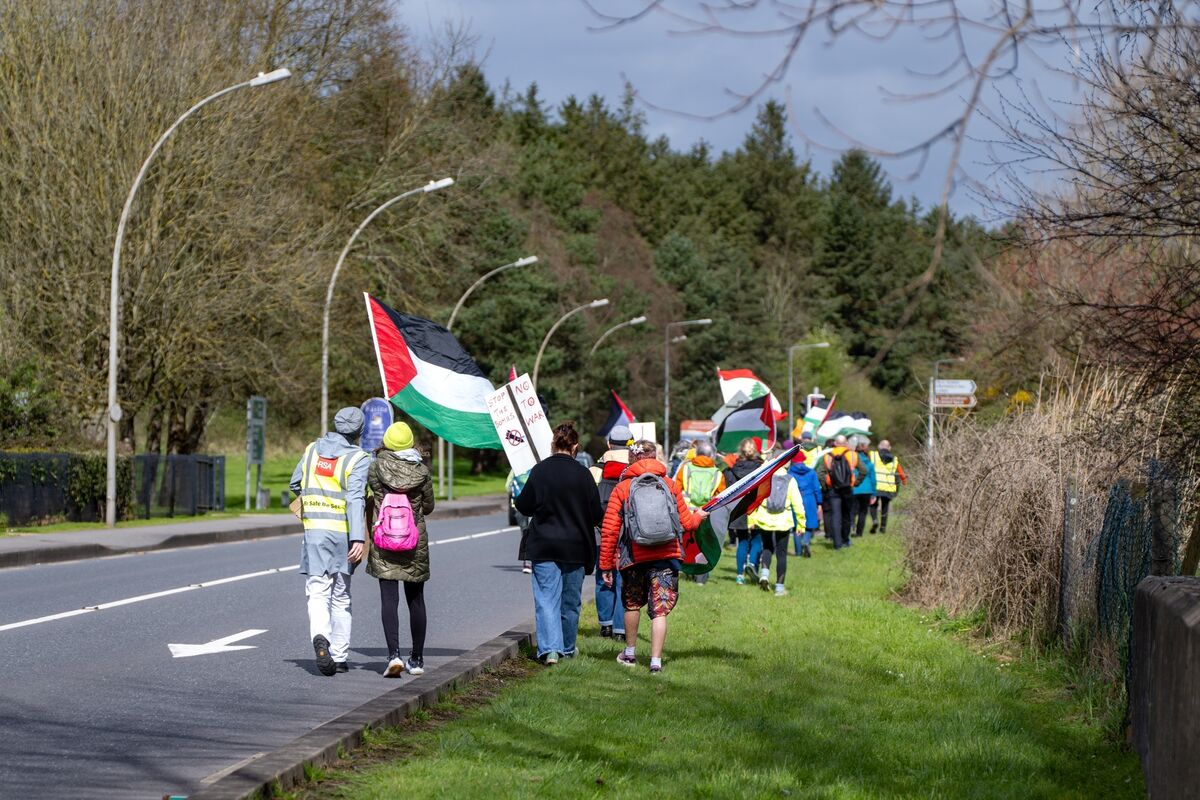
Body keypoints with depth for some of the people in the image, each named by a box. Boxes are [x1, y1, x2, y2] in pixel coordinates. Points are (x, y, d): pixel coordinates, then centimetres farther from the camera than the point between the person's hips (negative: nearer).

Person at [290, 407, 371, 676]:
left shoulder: (312, 450, 7)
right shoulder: (358, 459, -6)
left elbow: (295, 484, 18)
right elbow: (356, 499, -17)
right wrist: (358, 539, -23)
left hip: (313, 531, 1)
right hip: (343, 533, -1)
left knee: (318, 591, -2)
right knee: (341, 597, 12)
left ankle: (320, 637, -31)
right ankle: (340, 656, 14)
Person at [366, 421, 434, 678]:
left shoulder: (377, 466, -7)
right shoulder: (421, 470, -3)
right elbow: (428, 506, 7)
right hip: (416, 542, 2)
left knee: (389, 599, -5)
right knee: (415, 600, 12)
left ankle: (394, 654, -22)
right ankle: (417, 659, 18)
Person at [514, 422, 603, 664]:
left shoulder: (540, 470, -8)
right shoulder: (583, 474, -7)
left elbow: (524, 506, -2)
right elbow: (596, 514, -1)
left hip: (544, 546, -1)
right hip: (575, 547, 1)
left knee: (546, 599, -2)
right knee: (570, 601, 15)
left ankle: (550, 649, -16)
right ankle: (567, 648, 27)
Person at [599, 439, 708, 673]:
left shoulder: (622, 488, -1)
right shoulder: (670, 485, 2)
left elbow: (609, 529, -3)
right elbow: (685, 522, 7)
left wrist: (606, 564, 4)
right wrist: (698, 516, 31)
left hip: (633, 557, 0)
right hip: (666, 556, 0)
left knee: (632, 604, 21)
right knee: (659, 610, 1)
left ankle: (630, 654, 32)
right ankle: (655, 661, -7)